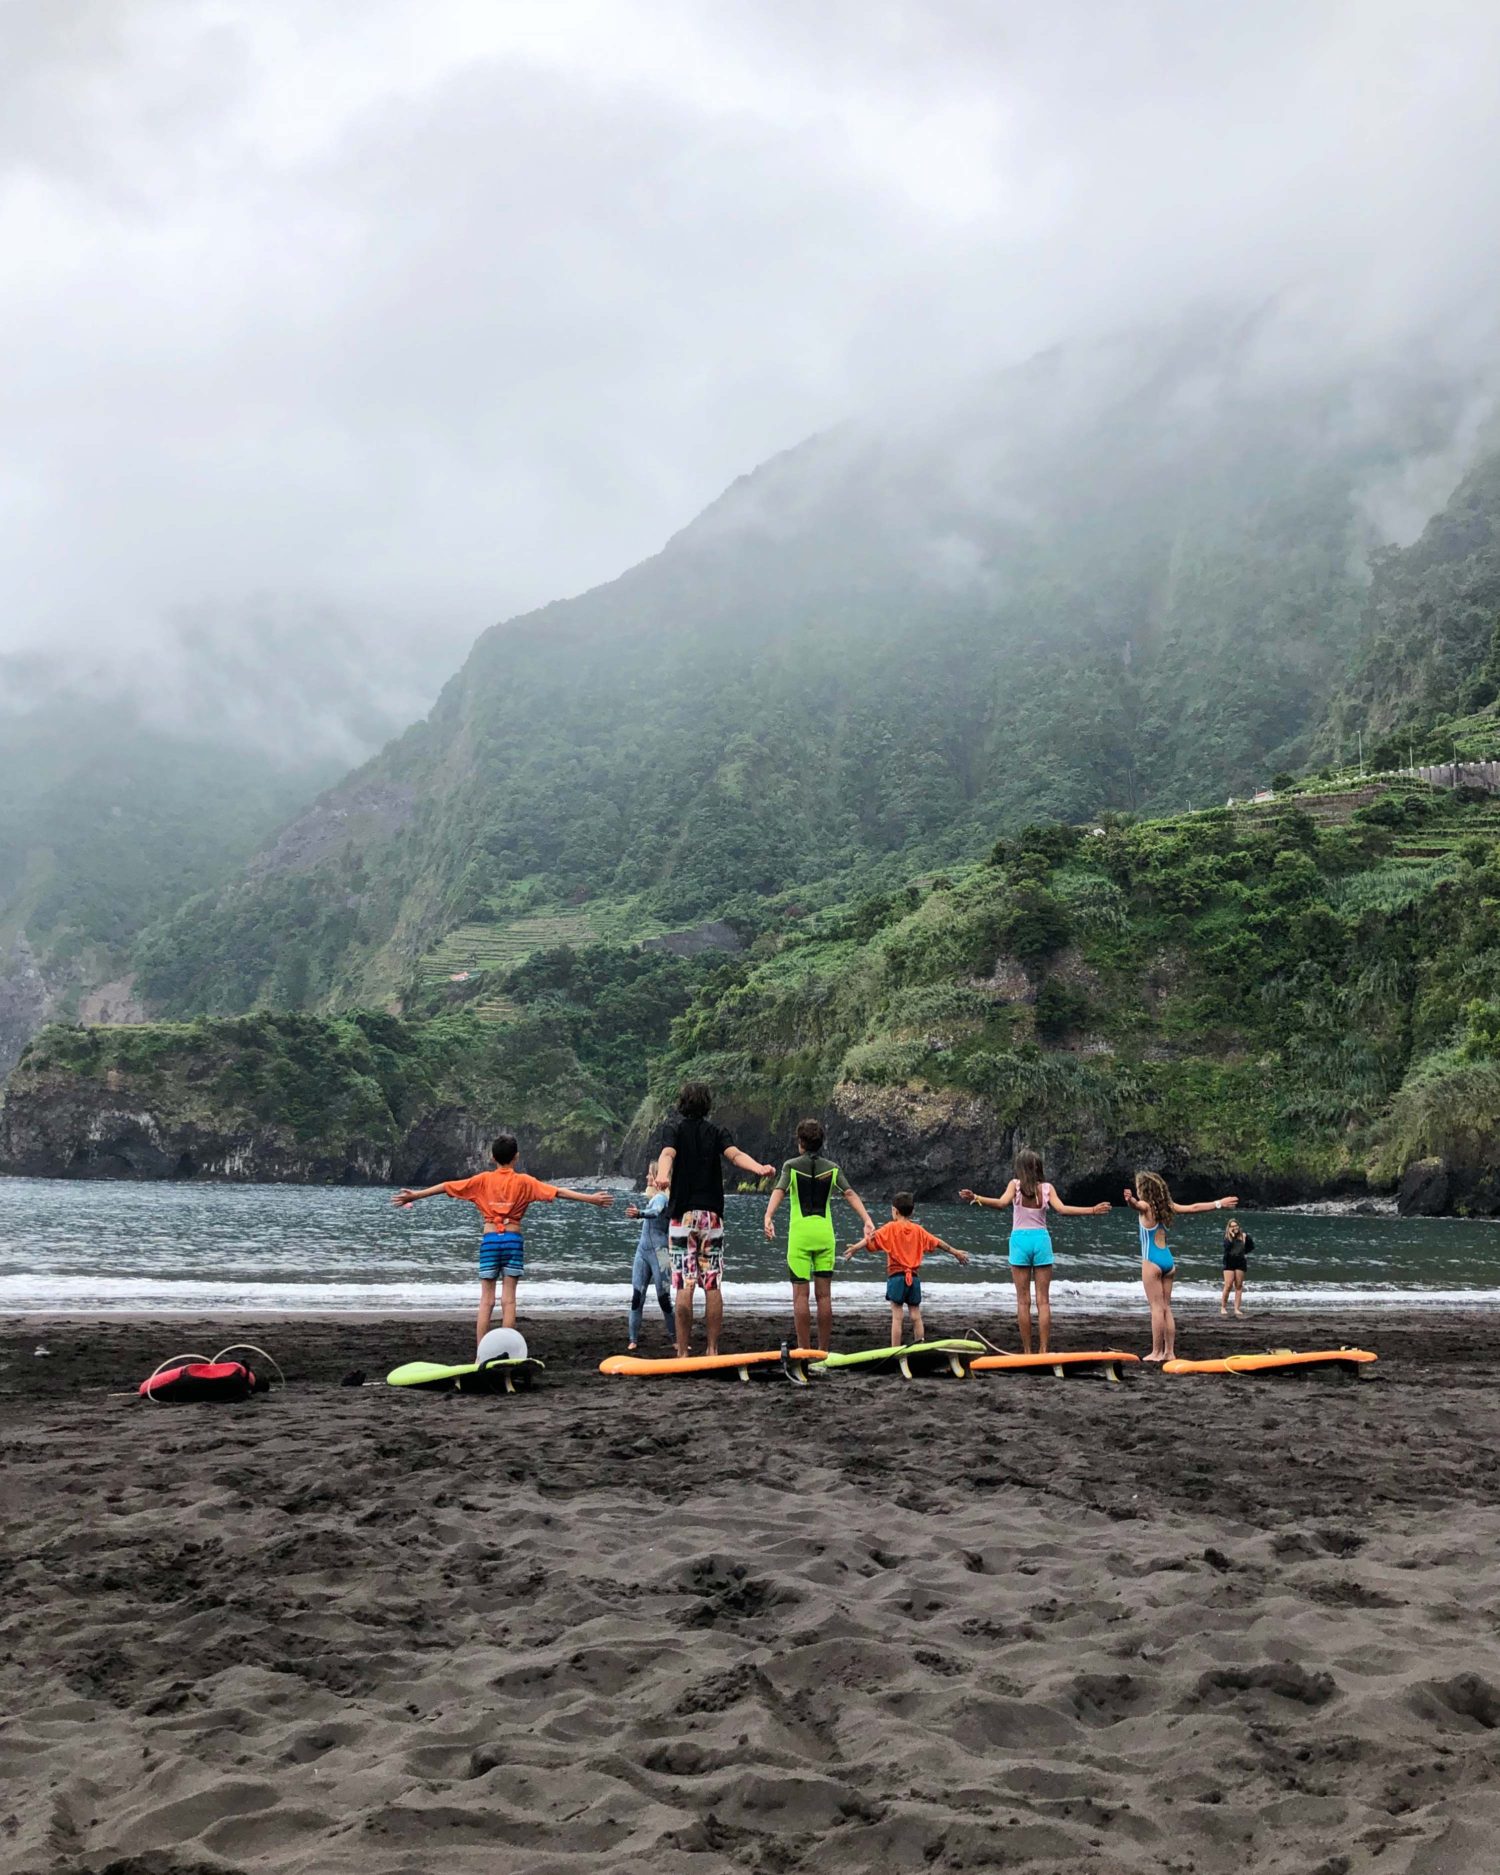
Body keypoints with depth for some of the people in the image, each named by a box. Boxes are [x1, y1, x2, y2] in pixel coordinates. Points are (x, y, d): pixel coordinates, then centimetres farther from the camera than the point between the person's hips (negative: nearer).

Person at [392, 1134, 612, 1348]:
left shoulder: (483, 1180, 1)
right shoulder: (523, 1181, -2)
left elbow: (447, 1186, 4)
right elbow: (557, 1191, -7)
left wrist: (414, 1195, 10)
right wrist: (591, 1198, -7)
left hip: (490, 1240, 1)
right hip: (513, 1240, -1)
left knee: (486, 1300, 5)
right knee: (509, 1299, 3)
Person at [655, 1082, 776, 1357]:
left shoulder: (674, 1127, 2)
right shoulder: (717, 1130, 9)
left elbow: (668, 1154, -19)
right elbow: (735, 1154, -12)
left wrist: (662, 1176, -38)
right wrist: (759, 1168, -26)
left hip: (682, 1214, -2)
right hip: (712, 1214, 2)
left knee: (683, 1286, -4)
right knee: (712, 1286, 6)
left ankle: (683, 1353, -6)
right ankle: (713, 1350, 6)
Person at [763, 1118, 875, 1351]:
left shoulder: (792, 1165, 0)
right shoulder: (832, 1168, 7)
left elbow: (779, 1191, -15)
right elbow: (849, 1194, -2)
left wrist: (768, 1217, -28)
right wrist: (867, 1220, -6)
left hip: (800, 1233, -3)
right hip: (825, 1233, 3)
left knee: (800, 1294, -1)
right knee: (824, 1294, 6)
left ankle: (804, 1352, -4)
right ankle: (824, 1351, 8)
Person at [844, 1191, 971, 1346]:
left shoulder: (891, 1228, -2)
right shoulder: (918, 1230, 11)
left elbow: (872, 1238, -15)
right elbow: (937, 1242, 19)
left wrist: (855, 1248, -20)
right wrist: (955, 1252, 31)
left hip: (896, 1276, -4)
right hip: (914, 1277, 4)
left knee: (896, 1316, -4)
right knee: (916, 1316, 10)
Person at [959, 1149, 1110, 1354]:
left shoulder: (1016, 1185, -1)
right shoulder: (1047, 1188, 2)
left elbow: (1001, 1203, -18)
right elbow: (1061, 1209, -11)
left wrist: (976, 1198, -26)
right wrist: (1092, 1210, -5)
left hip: (1020, 1239, -1)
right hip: (1041, 1239, 1)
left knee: (1023, 1301, 3)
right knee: (1043, 1301, 4)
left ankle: (1027, 1351, 1)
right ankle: (1044, 1350, 0)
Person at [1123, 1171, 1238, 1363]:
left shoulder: (1146, 1207, -9)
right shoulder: (1166, 1206, 10)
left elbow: (1137, 1205, -34)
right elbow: (1194, 1208, 21)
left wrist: (1131, 1201, -57)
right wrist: (1219, 1204, 34)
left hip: (1152, 1260, -7)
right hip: (1168, 1259, 7)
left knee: (1157, 1307, -6)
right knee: (1166, 1307, 10)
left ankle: (1156, 1352, -5)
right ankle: (1169, 1352, 11)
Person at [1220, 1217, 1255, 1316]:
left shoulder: (1243, 1236, 4)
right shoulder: (1227, 1237, -1)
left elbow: (1251, 1246, 16)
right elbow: (1226, 1247, -19)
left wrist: (1243, 1252, 5)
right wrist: (1232, 1236, -19)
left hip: (1240, 1262, 3)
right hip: (1229, 1262, -3)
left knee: (1239, 1286, 2)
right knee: (1228, 1286, -9)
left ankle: (1236, 1309, 5)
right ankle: (1223, 1307, 2)